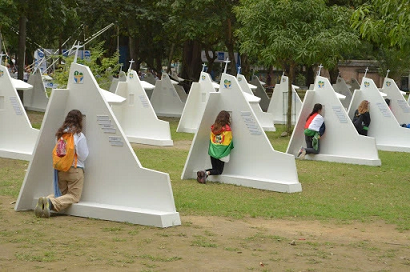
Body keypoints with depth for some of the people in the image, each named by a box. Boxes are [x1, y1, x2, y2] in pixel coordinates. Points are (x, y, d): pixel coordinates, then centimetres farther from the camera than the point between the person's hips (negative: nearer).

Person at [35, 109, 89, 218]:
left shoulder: (60, 134, 6)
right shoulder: (79, 136, -9)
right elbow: (83, 156, -4)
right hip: (75, 169, -6)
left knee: (61, 193, 19)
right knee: (74, 196, -1)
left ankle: (48, 200, -12)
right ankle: (52, 204, -27)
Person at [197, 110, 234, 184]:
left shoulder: (213, 127, 3)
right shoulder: (227, 129, -10)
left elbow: (211, 139, 11)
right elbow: (230, 141, 0)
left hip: (213, 151, 5)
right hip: (222, 153, -5)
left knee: (214, 169, 17)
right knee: (219, 171, 5)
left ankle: (202, 173, -9)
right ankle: (207, 173, -23)